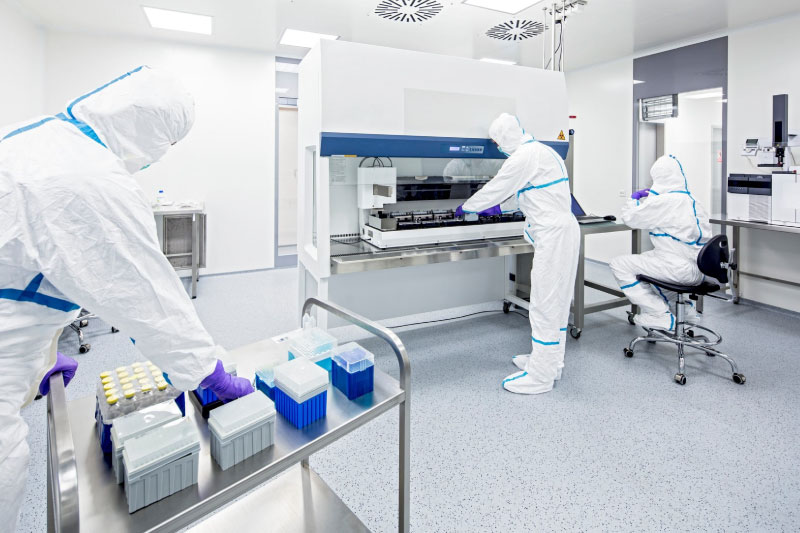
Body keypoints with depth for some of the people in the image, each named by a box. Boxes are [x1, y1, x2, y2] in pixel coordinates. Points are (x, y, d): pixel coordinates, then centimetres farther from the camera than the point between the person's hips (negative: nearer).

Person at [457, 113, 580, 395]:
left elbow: (495, 188, -5)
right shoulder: (543, 151, 19)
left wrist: (465, 207, 10)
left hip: (553, 234, -10)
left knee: (545, 303, -5)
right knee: (556, 300, 16)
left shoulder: (524, 156, -12)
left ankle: (541, 376, 4)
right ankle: (549, 360, 29)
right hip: (563, 230, 10)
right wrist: (501, 207, 33)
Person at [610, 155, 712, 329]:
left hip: (681, 271, -10)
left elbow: (630, 218, -11)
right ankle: (684, 306, 31)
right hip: (697, 271, 10)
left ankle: (660, 315, -4)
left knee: (619, 265, -5)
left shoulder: (664, 202, -17)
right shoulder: (691, 200, 11)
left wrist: (634, 199, 9)